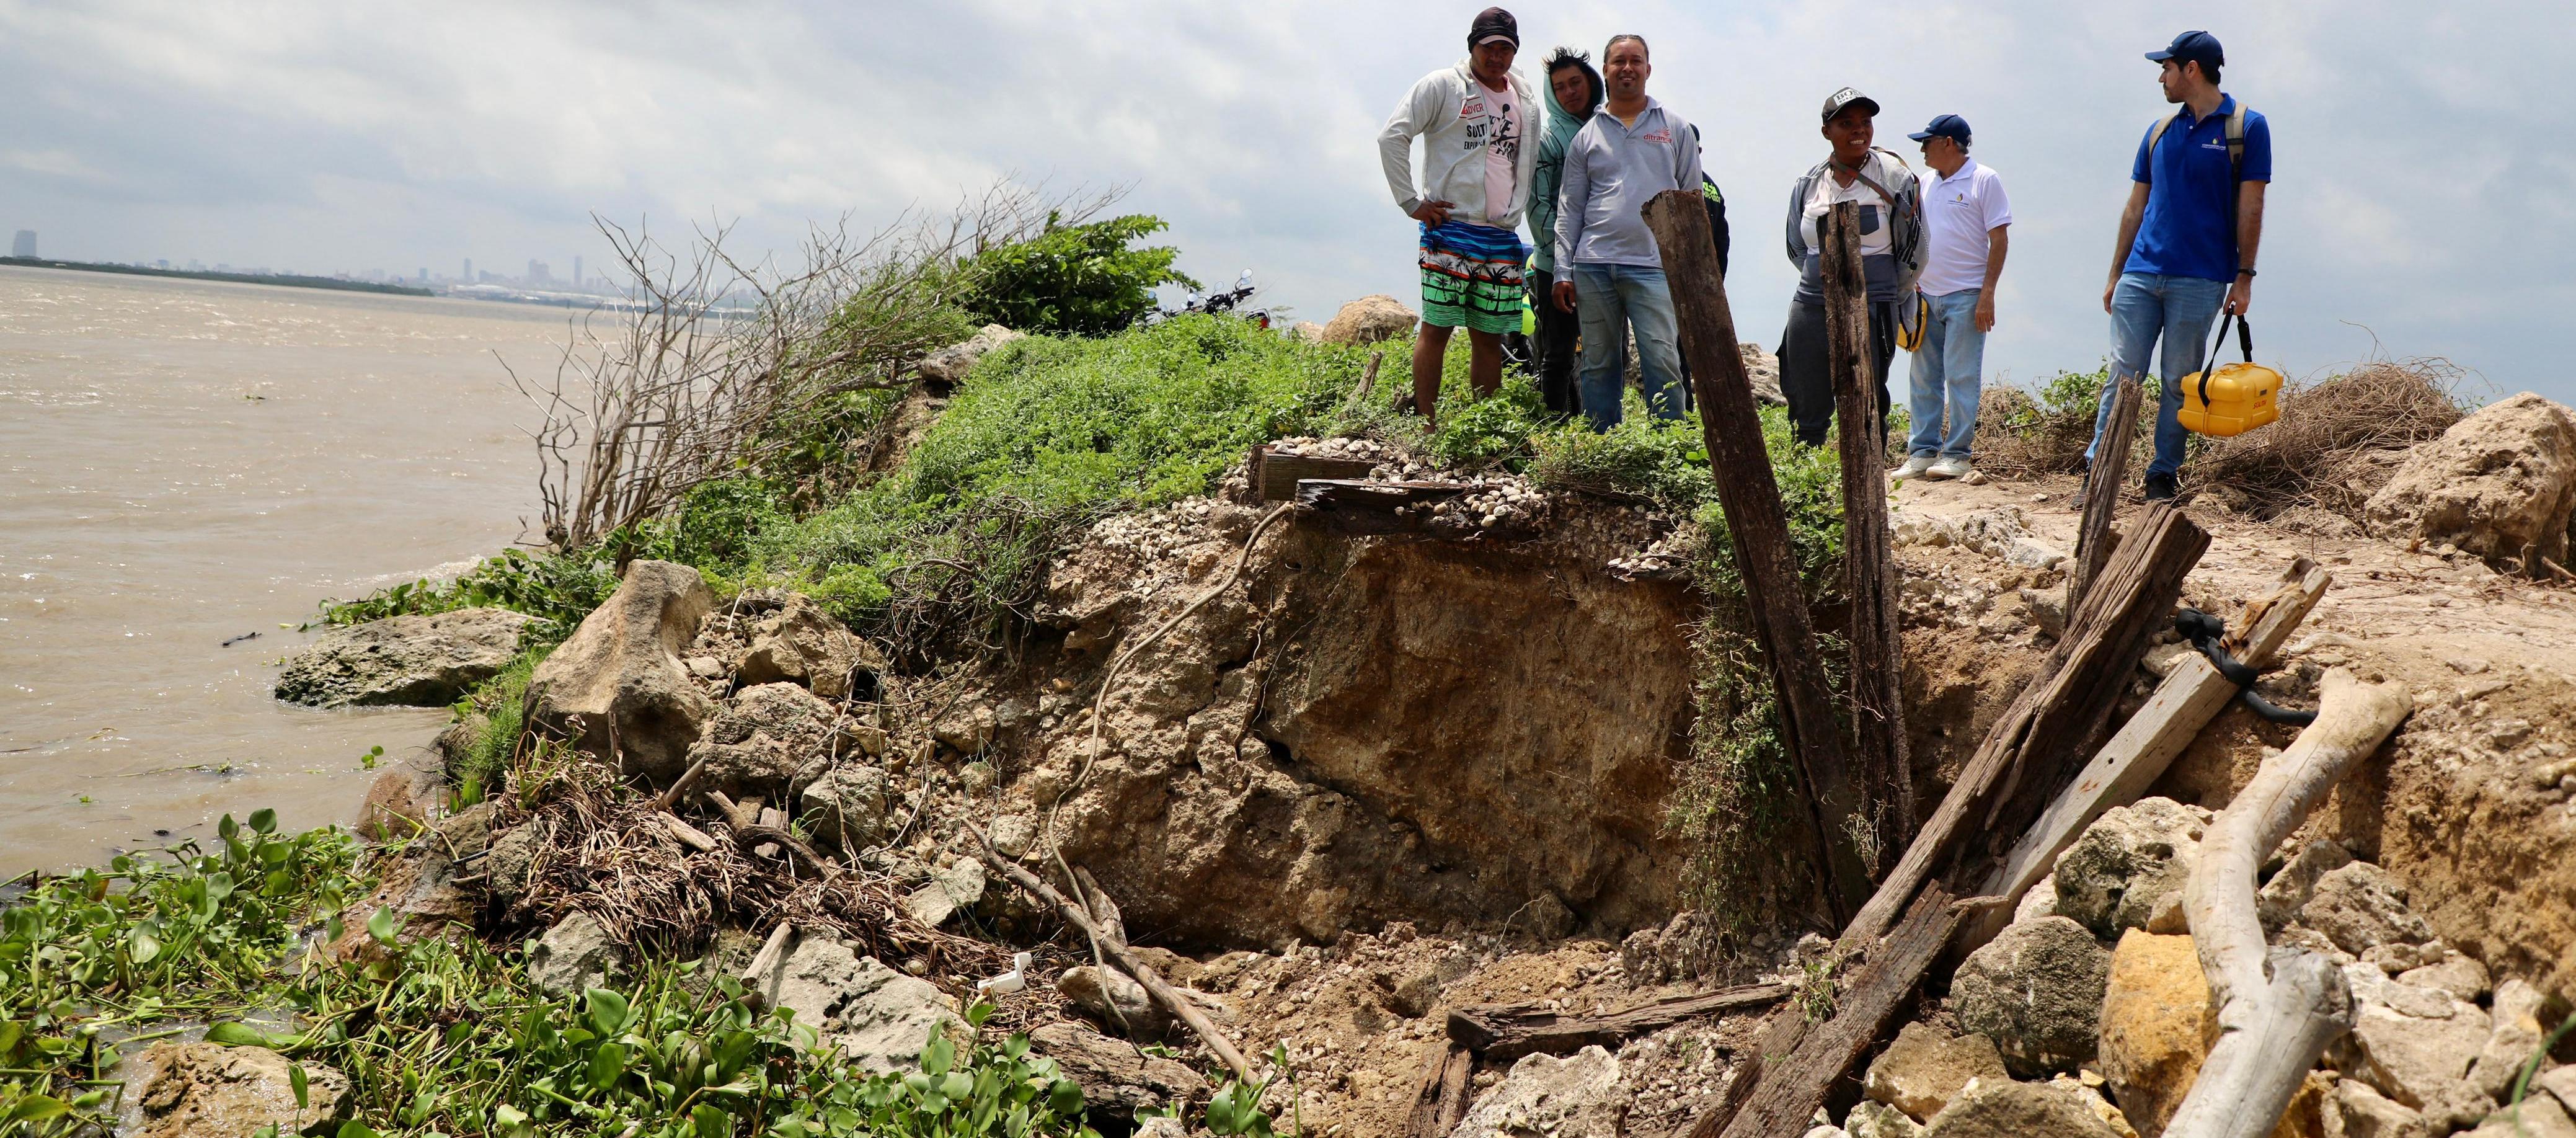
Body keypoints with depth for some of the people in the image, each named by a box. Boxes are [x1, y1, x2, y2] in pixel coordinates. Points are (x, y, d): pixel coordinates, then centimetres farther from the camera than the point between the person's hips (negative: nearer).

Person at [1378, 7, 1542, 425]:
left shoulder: (1526, 100, 16)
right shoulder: (1442, 86, 0)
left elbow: (1531, 163, 27)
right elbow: (1392, 137, -6)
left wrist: (1518, 212, 15)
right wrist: (1412, 202, -9)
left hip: (1504, 238, 5)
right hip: (1450, 231, -5)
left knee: (1489, 337, 7)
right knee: (1436, 329, -6)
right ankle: (1426, 428, -3)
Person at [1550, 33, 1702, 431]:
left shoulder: (1675, 129, 11)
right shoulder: (1587, 135, 13)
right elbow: (1569, 208, 12)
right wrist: (1563, 272, 4)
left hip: (1654, 267, -2)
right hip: (1594, 265, 2)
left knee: (1662, 361, -10)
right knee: (1598, 365, 5)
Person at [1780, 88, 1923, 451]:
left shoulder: (1895, 177, 0)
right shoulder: (1808, 184, 10)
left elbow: (1914, 249, 6)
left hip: (1871, 312, -3)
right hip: (1810, 309, 4)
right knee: (1807, 414, 5)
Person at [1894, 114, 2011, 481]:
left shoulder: (1984, 181, -5)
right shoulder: (1934, 184, 15)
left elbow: (1999, 240, -8)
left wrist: (1987, 294, -14)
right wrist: (1913, 285, 14)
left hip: (1965, 297, -7)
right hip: (1928, 296, 7)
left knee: (1961, 378, -4)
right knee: (1923, 378, 6)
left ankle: (1956, 454, 1)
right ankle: (1923, 451, 12)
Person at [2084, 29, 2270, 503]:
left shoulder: (2246, 126, 0)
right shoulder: (2159, 132, 13)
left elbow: (2250, 207, -2)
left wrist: (2244, 277, -6)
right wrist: (2115, 274, 12)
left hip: (2200, 280, -3)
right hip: (2142, 274, 4)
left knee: (2178, 383, 2)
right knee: (2123, 375, -2)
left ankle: (2163, 478, 9)